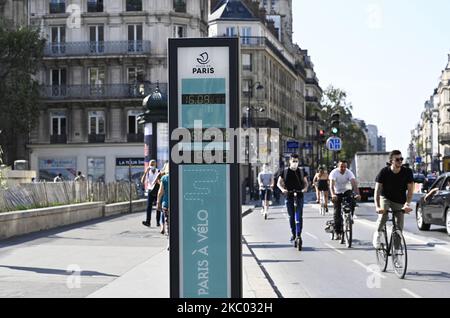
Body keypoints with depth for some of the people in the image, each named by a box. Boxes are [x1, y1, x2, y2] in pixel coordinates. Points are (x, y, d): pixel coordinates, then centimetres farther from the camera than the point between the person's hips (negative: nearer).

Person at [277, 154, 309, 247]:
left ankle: (299, 234, -8)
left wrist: (305, 188, -8)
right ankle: (293, 234, 17)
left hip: (299, 196, 0)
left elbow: (306, 182, 14)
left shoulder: (301, 172, 7)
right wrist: (282, 189, -14)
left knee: (299, 216, -9)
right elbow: (279, 183, 6)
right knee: (291, 216, 5)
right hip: (289, 196, 0)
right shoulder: (285, 171, 4)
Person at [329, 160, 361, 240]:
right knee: (337, 212, -11)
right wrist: (333, 195, -50)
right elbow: (332, 185, -31)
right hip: (337, 194, -1)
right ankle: (337, 232, -5)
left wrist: (357, 194, -44)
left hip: (346, 192, 1)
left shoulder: (349, 173, -16)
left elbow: (354, 184, -27)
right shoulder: (334, 173, -20)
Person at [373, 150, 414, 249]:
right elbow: (377, 190, -23)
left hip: (399, 202, 2)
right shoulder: (384, 172, -19)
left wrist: (407, 204, -32)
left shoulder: (407, 172, -14)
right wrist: (377, 206, -38)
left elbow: (410, 190, -15)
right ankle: (378, 234, -6)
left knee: (399, 228, -4)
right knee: (383, 215, -32)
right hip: (385, 198, -1)